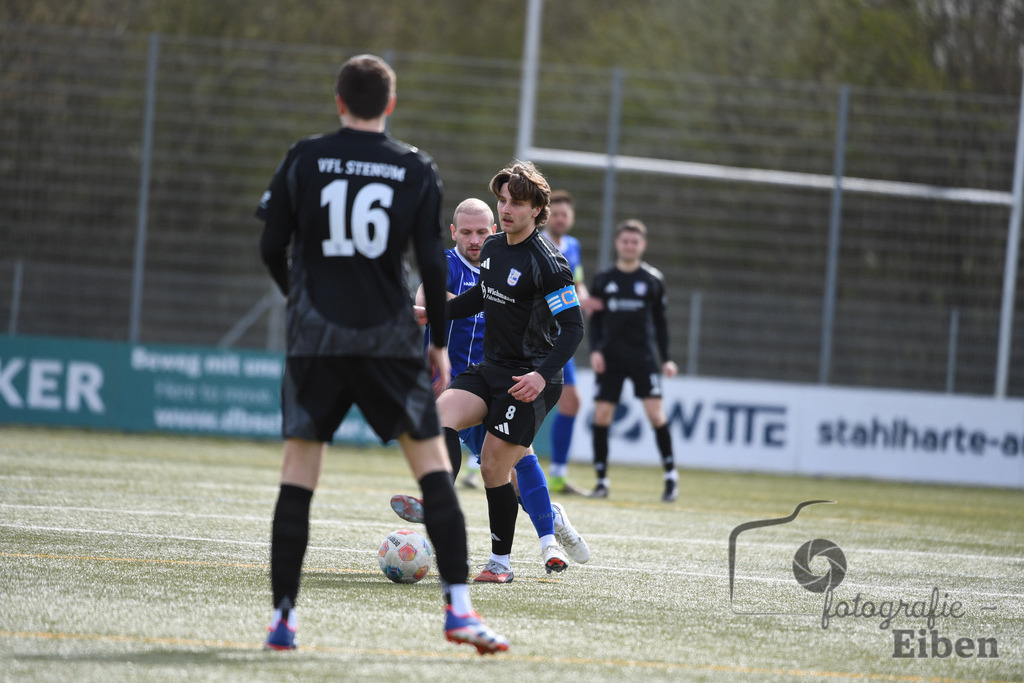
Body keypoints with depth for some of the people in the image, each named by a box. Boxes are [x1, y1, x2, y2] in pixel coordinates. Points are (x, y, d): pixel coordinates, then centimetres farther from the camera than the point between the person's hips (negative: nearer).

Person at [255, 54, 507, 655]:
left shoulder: (304, 160, 2)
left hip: (315, 338, 1)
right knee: (433, 463, 4)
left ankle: (284, 616, 2)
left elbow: (272, 248, 4)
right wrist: (440, 342, 9)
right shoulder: (416, 169, 2)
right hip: (389, 341, 0)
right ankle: (459, 608, -5)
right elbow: (432, 262, -1)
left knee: (299, 471, 5)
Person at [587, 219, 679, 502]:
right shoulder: (603, 280, 7)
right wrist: (595, 350, -3)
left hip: (643, 356, -1)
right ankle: (601, 481, 4)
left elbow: (660, 321, 11)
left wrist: (666, 358, 5)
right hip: (610, 357, 1)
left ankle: (671, 476, 1)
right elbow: (595, 320, 12)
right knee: (601, 413, -6)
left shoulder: (653, 280, 5)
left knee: (655, 412, -12)